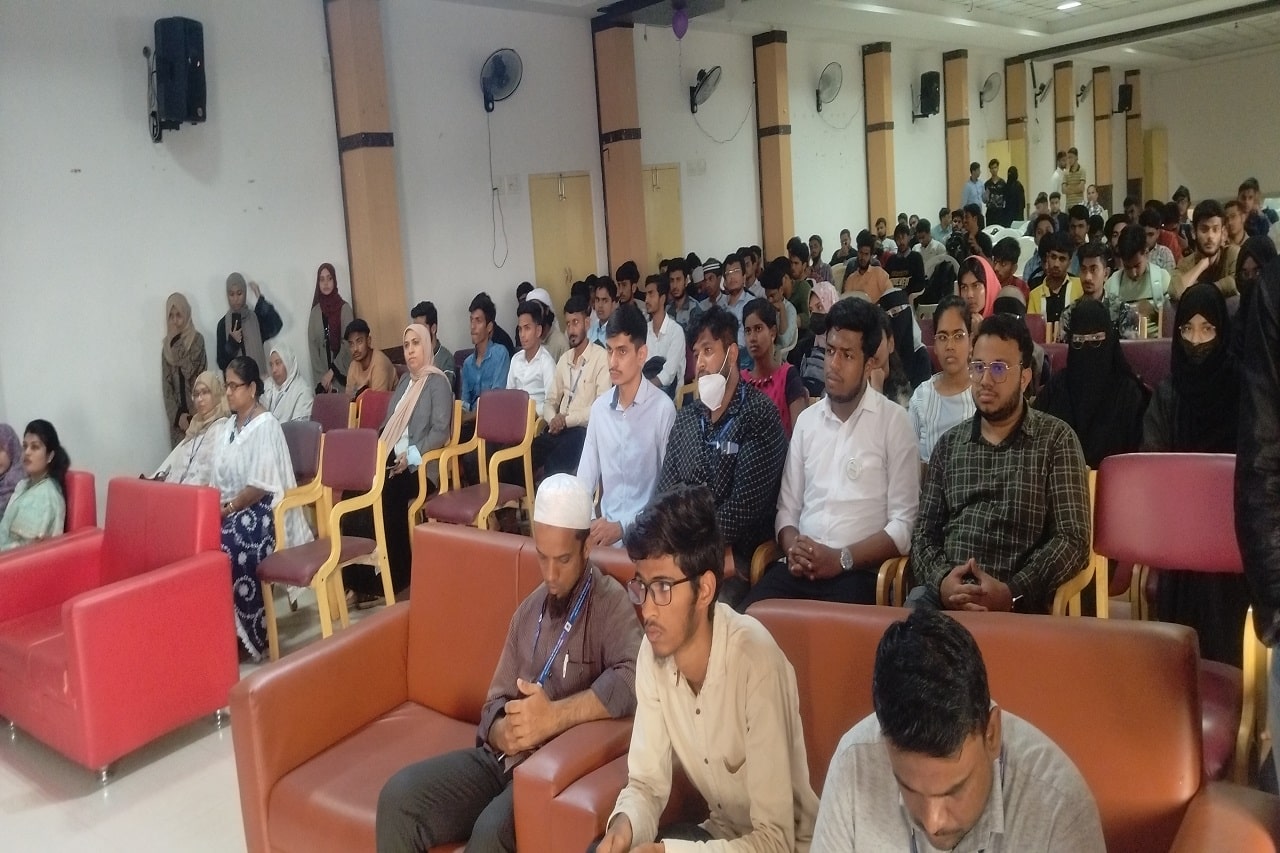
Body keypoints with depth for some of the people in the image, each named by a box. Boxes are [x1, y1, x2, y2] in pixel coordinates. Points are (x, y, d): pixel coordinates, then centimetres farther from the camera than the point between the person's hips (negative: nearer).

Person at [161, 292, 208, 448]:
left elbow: (189, 370, -15)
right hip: (176, 412, 4)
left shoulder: (197, 339, -4)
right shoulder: (167, 345, 8)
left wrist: (177, 342, -11)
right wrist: (177, 414, -7)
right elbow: (166, 383, 4)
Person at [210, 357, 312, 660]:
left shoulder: (266, 425, -9)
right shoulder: (224, 428, 16)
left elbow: (262, 485, -16)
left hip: (262, 509, -7)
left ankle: (245, 637, -15)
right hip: (229, 508, 7)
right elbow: (218, 479, 12)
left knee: (226, 548, -30)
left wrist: (229, 507, -19)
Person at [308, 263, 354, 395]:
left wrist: (332, 371, -10)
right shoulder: (315, 312, 7)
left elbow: (347, 344, -5)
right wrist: (322, 376, -6)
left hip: (342, 376, -2)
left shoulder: (344, 308, -1)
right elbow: (312, 347, 4)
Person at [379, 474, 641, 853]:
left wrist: (556, 716, -26)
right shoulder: (529, 609, 15)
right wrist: (502, 733, -9)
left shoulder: (610, 603, -7)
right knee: (399, 796, -14)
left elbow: (634, 678, -27)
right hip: (502, 759, 6)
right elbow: (496, 703, 15)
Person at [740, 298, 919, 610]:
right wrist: (792, 550, -5)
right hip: (800, 569, 4)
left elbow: (903, 524, -4)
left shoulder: (894, 421, 0)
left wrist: (841, 559, -14)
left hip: (858, 573, -4)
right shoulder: (806, 419, 15)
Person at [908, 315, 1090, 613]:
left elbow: (1072, 539, -3)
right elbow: (924, 533, 11)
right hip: (946, 592, 2)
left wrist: (1012, 593, -16)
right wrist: (941, 581, -9)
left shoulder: (1056, 438, 4)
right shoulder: (949, 443, 14)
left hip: (1020, 604, -2)